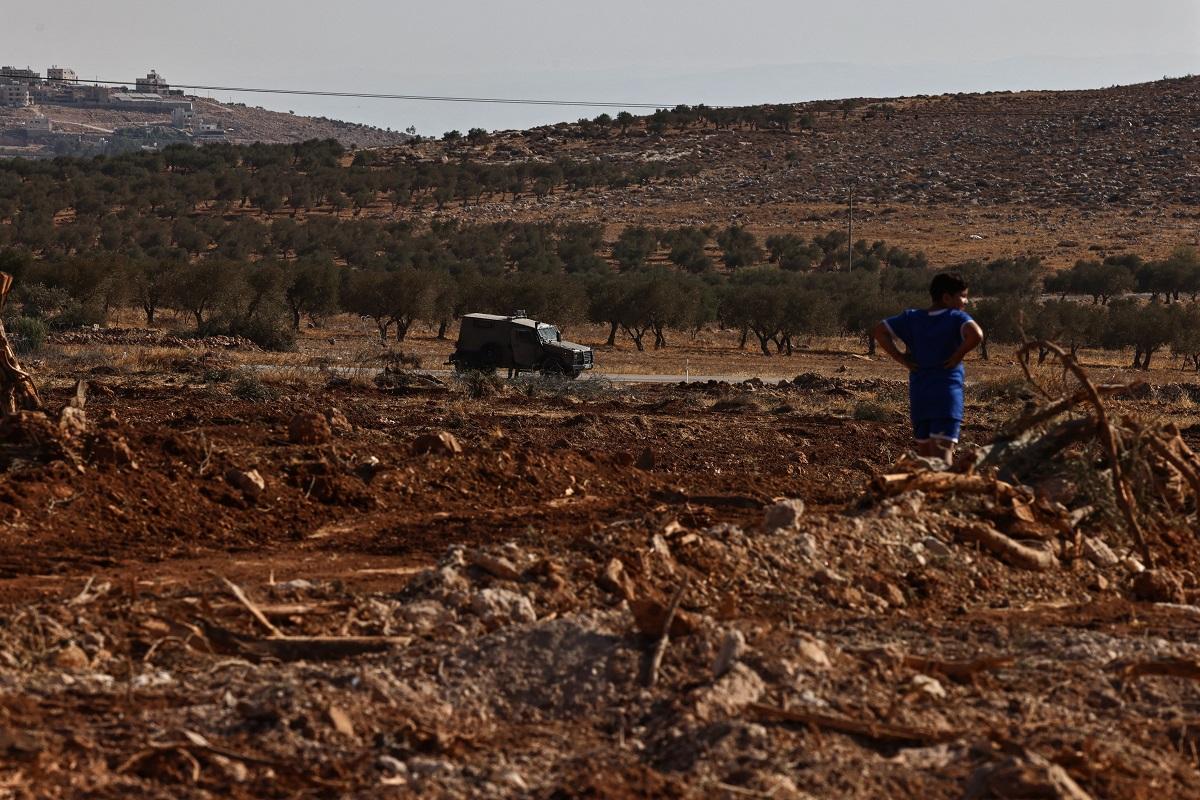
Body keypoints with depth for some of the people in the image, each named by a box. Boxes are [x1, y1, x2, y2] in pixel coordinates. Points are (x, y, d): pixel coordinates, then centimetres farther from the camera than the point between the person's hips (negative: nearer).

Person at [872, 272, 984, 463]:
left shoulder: (911, 318, 9)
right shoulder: (956, 318, -7)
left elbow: (879, 331, 6)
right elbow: (976, 334, -26)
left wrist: (900, 357, 4)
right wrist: (958, 355, -11)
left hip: (918, 394, 5)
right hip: (947, 393, -5)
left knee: (924, 452, 16)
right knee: (943, 449, -13)